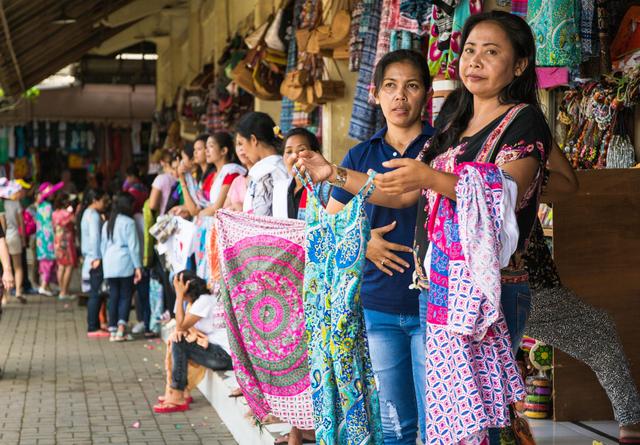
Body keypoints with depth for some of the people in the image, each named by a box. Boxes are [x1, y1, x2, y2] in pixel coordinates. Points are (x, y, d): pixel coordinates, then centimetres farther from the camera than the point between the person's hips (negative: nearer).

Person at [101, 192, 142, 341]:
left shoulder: (107, 224, 15)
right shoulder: (128, 222, -5)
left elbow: (102, 246, 17)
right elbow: (133, 246, -8)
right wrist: (137, 266, -7)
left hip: (109, 264, 6)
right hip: (125, 264, -6)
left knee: (113, 296, 8)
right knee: (125, 296, -2)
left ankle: (113, 330, 7)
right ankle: (121, 329, -12)